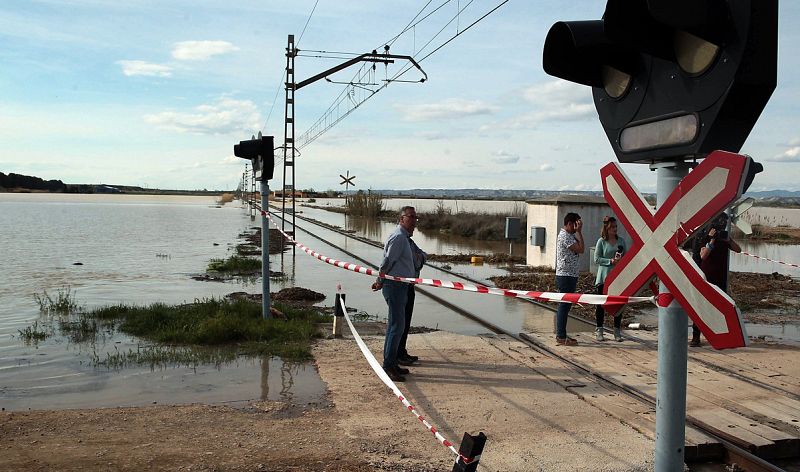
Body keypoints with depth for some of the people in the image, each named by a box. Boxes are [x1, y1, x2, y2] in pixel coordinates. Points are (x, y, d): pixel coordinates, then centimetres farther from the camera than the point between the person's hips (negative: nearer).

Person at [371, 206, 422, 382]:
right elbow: (387, 261, -17)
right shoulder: (398, 237, -15)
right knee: (397, 326, -10)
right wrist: (380, 281, -6)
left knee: (394, 325, 15)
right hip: (395, 286, -11)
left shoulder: (405, 237, 18)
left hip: (400, 286, 11)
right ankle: (388, 366, -7)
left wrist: (381, 281, 22)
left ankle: (391, 363, 23)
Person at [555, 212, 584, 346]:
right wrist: (579, 231, -13)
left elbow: (579, 248, 11)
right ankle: (561, 337, -2)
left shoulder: (568, 235, 16)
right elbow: (580, 249, -20)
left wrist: (578, 231, 3)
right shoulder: (565, 236, -16)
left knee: (565, 306, 13)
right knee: (564, 306, -6)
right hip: (566, 276, -10)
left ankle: (560, 335, 19)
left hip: (568, 276, 10)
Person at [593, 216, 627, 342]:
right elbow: (597, 259, -5)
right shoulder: (601, 241, -1)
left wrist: (621, 260, -10)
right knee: (601, 303, 3)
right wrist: (611, 261, -16)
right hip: (603, 277, -3)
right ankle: (599, 330, 12)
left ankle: (617, 331, 14)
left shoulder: (621, 241, 7)